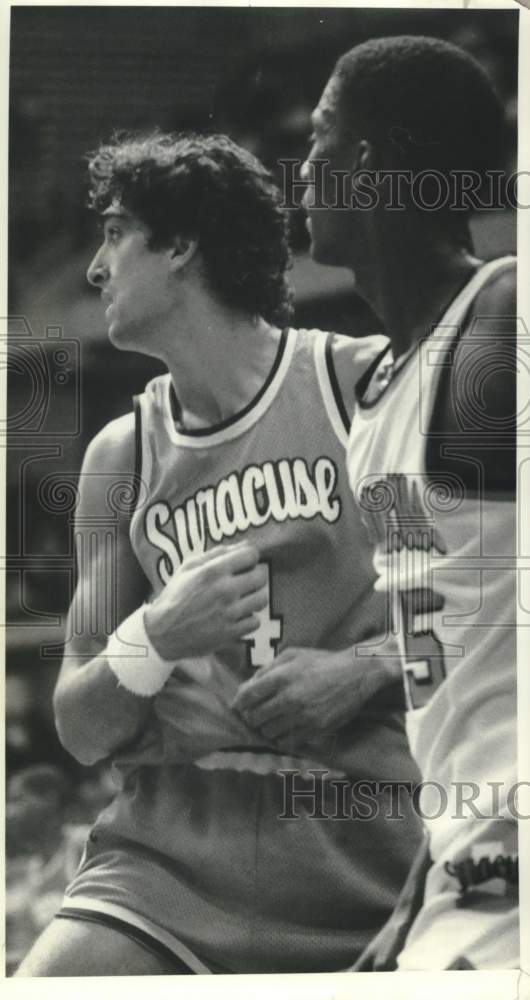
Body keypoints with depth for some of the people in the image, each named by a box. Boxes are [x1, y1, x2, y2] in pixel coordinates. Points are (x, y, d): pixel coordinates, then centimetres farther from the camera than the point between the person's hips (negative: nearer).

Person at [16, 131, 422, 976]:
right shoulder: (120, 458, 11)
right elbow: (79, 732, 10)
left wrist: (366, 670, -11)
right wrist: (156, 637, -10)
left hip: (367, 852, -2)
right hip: (175, 847, 2)